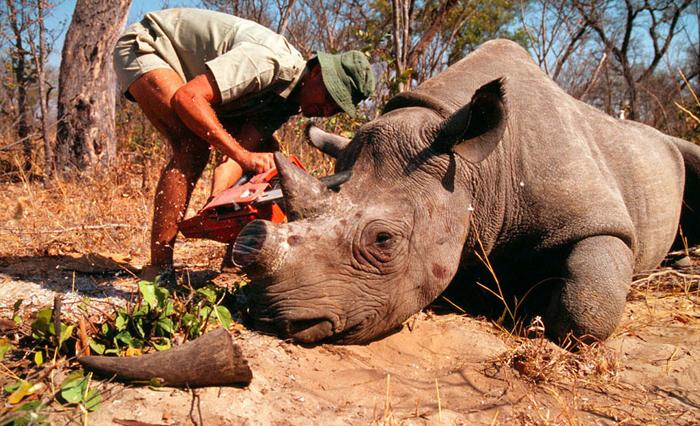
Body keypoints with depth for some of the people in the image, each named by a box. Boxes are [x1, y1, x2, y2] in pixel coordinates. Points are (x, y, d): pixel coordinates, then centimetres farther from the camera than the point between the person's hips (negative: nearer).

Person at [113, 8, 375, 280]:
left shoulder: (287, 102, -8)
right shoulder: (269, 61, -34)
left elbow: (243, 147, -18)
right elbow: (186, 97, -39)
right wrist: (242, 155, -43)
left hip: (193, 72, 8)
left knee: (264, 151, 0)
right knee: (194, 146, -33)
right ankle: (158, 269, -26)